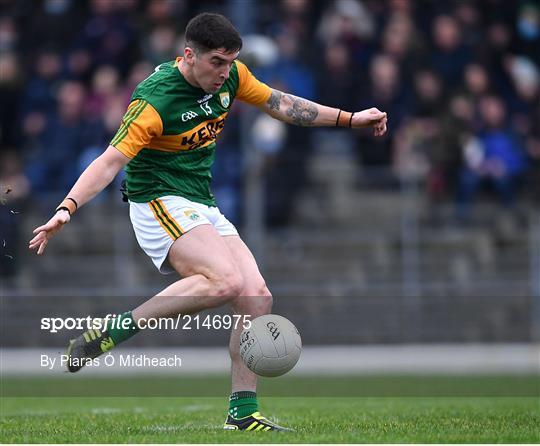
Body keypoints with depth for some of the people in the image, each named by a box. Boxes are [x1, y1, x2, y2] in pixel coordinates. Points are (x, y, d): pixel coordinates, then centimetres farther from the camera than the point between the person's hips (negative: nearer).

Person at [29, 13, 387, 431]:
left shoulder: (230, 76, 1)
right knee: (225, 280, -31)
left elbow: (280, 103, 17)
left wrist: (350, 118, 19)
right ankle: (113, 330, -23)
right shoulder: (155, 99, -21)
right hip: (159, 203, -8)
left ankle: (243, 412, 1)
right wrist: (67, 208, -38)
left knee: (258, 299, -6)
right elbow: (110, 162, -24)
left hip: (204, 209, 8)